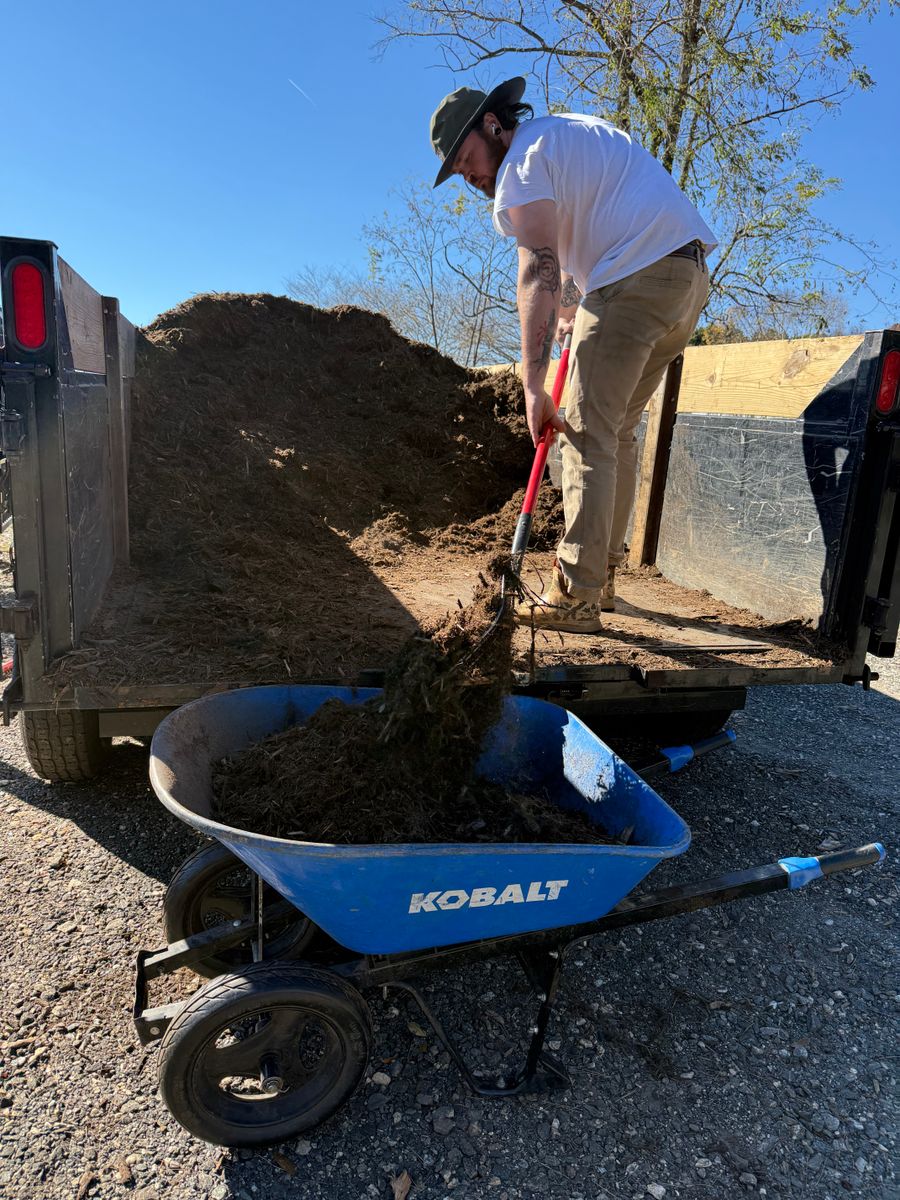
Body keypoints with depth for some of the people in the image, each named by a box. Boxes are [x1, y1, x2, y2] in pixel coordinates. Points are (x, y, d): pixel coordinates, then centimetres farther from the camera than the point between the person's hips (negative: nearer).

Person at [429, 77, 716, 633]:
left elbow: (538, 276, -16)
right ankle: (602, 573, 16)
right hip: (691, 273, 9)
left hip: (636, 279, -9)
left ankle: (577, 597, -14)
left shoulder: (521, 165, -3)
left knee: (588, 435, -10)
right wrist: (572, 303, 31)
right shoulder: (573, 129, 27)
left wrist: (534, 387, -21)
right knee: (619, 430, 12)